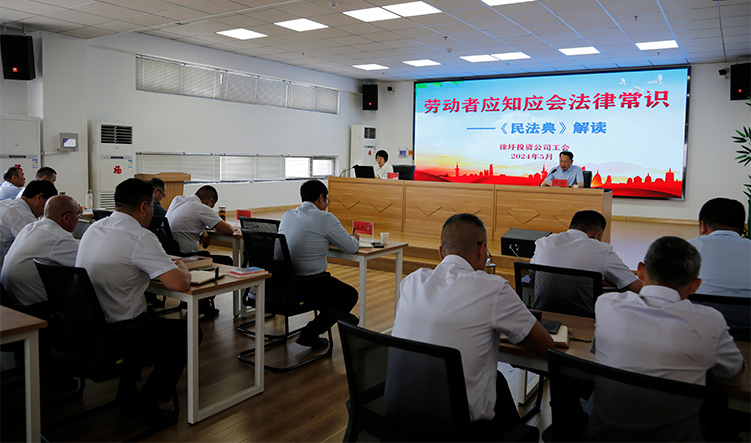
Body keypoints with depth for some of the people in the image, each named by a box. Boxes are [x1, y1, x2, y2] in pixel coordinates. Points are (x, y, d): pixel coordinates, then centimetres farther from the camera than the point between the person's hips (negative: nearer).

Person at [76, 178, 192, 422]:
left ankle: (127, 388, 31)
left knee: (149, 318, 32)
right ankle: (148, 400, 10)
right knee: (185, 330, 10)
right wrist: (182, 268, -3)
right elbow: (180, 283, -27)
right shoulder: (140, 237, -22)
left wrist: (166, 262, 14)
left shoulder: (94, 228, 5)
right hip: (115, 333, -8)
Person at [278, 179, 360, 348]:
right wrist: (355, 239, 16)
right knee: (350, 295, 17)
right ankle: (309, 333, 9)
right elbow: (351, 248, -6)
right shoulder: (325, 218, -12)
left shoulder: (287, 215, 9)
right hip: (308, 285, -8)